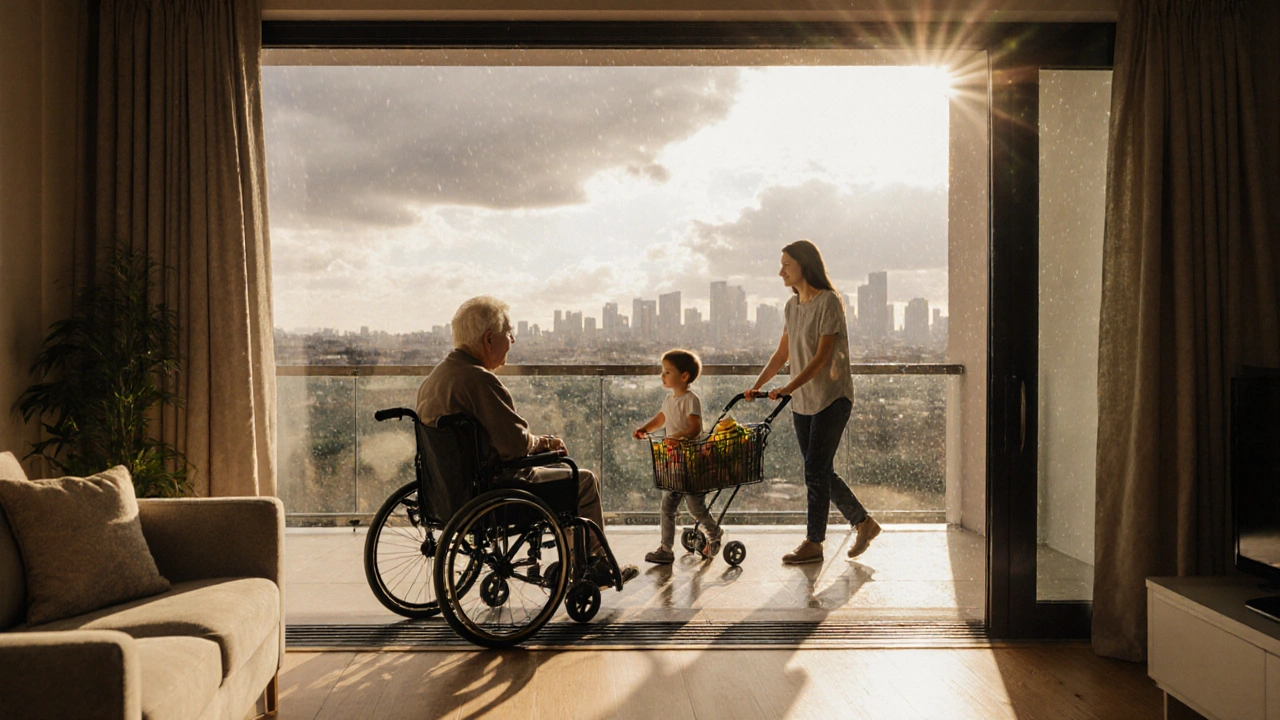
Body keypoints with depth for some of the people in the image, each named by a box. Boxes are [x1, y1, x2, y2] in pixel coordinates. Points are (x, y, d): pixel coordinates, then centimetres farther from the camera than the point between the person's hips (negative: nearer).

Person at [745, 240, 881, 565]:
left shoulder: (828, 302, -14)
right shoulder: (792, 305, 10)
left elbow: (822, 357, -19)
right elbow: (782, 353, 13)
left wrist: (789, 388, -26)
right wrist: (757, 386, 3)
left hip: (832, 396, -8)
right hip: (803, 400, 8)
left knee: (816, 470, -5)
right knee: (819, 471, 11)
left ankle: (813, 543, 7)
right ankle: (864, 522, 26)